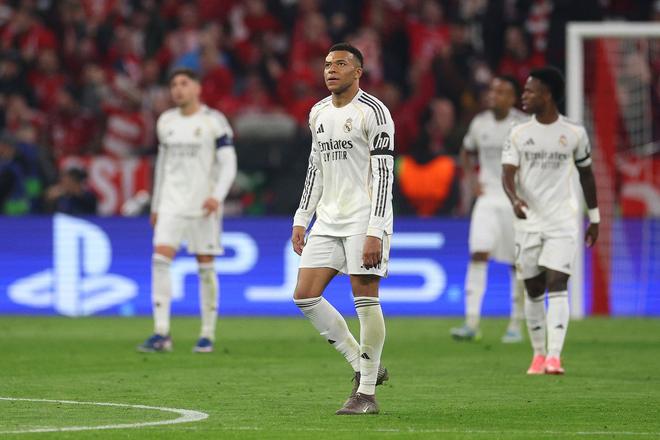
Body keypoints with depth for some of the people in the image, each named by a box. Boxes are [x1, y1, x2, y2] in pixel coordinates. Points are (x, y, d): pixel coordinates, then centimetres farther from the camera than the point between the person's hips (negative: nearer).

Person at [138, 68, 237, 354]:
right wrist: (155, 206, 20)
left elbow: (228, 164, -6)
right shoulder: (166, 122, 13)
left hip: (203, 205, -4)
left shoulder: (214, 122, -3)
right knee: (160, 259, -12)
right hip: (171, 202, 4)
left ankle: (208, 335, 9)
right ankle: (161, 334, -13)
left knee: (206, 266, 0)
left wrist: (217, 196, -21)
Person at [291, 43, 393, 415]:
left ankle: (367, 393, -1)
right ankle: (364, 366, 11)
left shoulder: (373, 112, -10)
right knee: (305, 296, 0)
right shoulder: (319, 113, 14)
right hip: (328, 220, 8)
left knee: (365, 300, -8)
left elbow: (383, 175, -14)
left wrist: (375, 233, -20)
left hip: (364, 220, -8)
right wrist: (301, 220, 17)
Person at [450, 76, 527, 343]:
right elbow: (466, 153, 23)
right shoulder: (480, 123, 5)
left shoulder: (525, 125, -7)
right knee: (478, 254, -13)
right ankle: (472, 323, -18)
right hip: (488, 197, 2)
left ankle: (515, 326, 15)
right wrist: (472, 179, 8)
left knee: (518, 263, 3)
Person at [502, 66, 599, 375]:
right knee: (534, 291, 6)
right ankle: (538, 354, 18)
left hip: (562, 222, -2)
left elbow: (586, 174, 12)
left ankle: (555, 356, -19)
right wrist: (515, 199, -27)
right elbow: (508, 173, -6)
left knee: (557, 285, -14)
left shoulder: (574, 133, 1)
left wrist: (594, 217, 13)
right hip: (528, 220, 2)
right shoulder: (518, 134, 2)